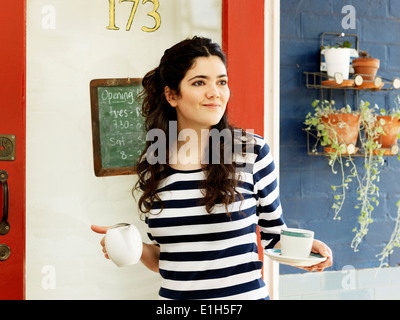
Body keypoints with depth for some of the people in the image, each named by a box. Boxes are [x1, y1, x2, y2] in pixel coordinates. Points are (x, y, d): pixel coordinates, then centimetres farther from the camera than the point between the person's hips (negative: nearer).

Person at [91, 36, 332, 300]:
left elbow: (273, 232, 3)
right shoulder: (152, 163, -2)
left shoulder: (252, 151, -9)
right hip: (174, 294, 2)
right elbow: (164, 257, 8)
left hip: (244, 293, -2)